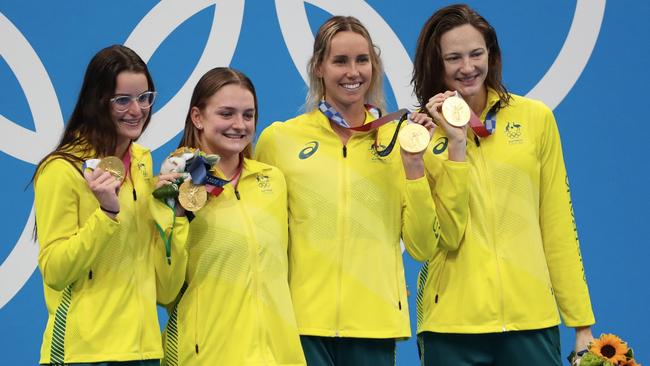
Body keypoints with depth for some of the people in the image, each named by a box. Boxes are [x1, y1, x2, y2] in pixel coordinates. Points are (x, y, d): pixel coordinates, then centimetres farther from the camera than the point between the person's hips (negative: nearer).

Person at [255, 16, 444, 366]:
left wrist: (413, 164, -5)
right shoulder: (279, 138, 2)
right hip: (302, 323, -1)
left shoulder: (398, 139, 6)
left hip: (374, 324, 1)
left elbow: (423, 248, 3)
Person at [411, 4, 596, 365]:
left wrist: (582, 323, 4)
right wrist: (456, 145, -14)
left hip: (532, 318, 1)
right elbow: (448, 236, -10)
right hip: (452, 323, -1)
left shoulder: (536, 118, 3)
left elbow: (558, 227, 6)